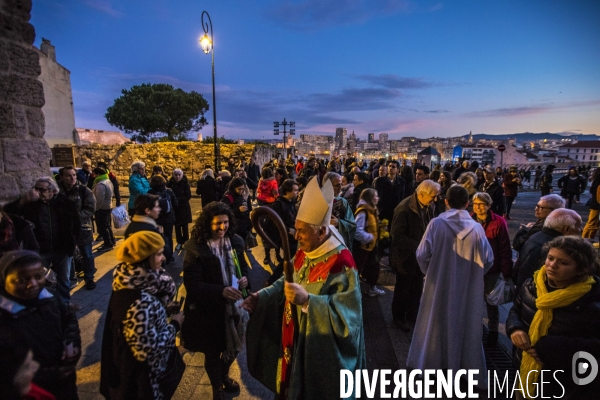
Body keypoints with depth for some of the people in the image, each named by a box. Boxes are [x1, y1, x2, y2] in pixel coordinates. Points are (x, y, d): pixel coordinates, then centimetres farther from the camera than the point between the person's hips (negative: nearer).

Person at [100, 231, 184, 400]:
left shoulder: (133, 282, -8)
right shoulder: (138, 301, -37)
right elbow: (148, 348, -30)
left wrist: (164, 309, -4)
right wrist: (174, 325, -18)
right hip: (141, 372, -8)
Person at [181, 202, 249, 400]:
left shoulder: (236, 241, -6)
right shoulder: (195, 248, -19)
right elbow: (192, 284, -21)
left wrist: (245, 278, -14)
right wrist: (221, 291, -34)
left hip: (233, 306, 4)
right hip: (208, 310, -4)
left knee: (233, 347, 24)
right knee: (213, 352, 18)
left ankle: (224, 376, 57)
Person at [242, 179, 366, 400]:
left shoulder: (341, 264, -29)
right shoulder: (304, 252, -4)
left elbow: (346, 315, -31)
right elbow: (289, 282, 10)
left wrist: (307, 300, -40)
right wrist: (262, 296, -3)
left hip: (321, 349, -7)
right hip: (296, 338, 7)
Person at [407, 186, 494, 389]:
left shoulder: (436, 224, -15)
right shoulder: (476, 228, -11)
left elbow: (422, 255, -15)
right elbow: (488, 259, -8)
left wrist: (429, 272, 5)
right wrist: (473, 274, 11)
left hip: (439, 284, -1)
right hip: (468, 287, 1)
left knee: (437, 321, 16)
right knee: (465, 322, 17)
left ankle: (430, 363, 31)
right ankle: (468, 368, 33)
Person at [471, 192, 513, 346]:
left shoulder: (498, 222, -14)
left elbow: (505, 249, -11)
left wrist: (507, 271, -10)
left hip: (491, 269, -2)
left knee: (491, 301, 15)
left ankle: (493, 330, 34)